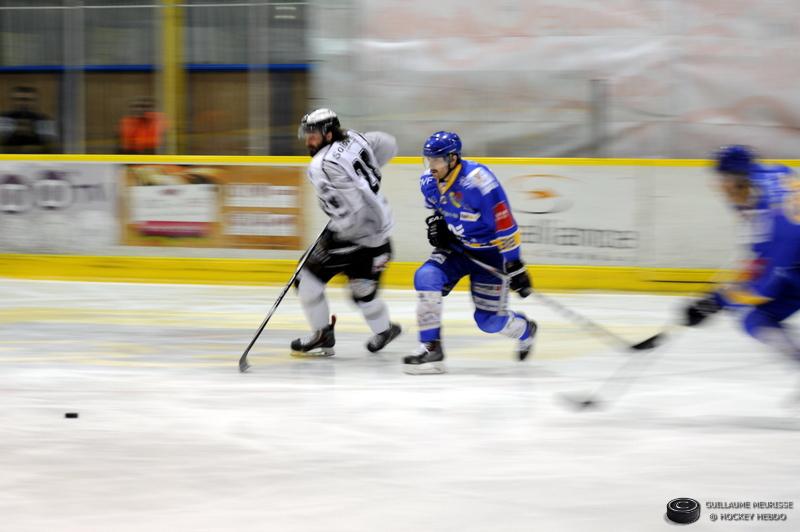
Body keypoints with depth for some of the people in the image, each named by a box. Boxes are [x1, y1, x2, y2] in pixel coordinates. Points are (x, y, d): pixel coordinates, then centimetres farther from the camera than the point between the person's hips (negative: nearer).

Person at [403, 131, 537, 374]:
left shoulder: (476, 181, -30)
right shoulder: (429, 182, -7)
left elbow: (504, 224, -27)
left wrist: (515, 267, -26)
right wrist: (437, 223, -1)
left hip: (489, 252, -6)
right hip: (456, 248, 6)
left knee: (489, 319, -5)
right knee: (427, 277, -22)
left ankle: (525, 330, 32)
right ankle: (431, 349, -18)